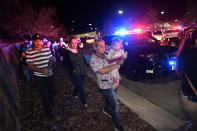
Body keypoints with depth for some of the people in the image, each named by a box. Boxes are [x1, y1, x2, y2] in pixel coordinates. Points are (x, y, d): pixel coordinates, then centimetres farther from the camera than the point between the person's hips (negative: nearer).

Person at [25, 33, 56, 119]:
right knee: (45, 95, 5)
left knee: (52, 92, 21)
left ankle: (51, 103, 54)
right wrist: (42, 70, -25)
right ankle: (48, 111, 29)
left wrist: (48, 67, -16)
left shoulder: (47, 49, -3)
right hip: (39, 77, -3)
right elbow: (30, 66, -13)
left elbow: (51, 60, 4)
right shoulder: (29, 52, -12)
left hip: (49, 75, 4)